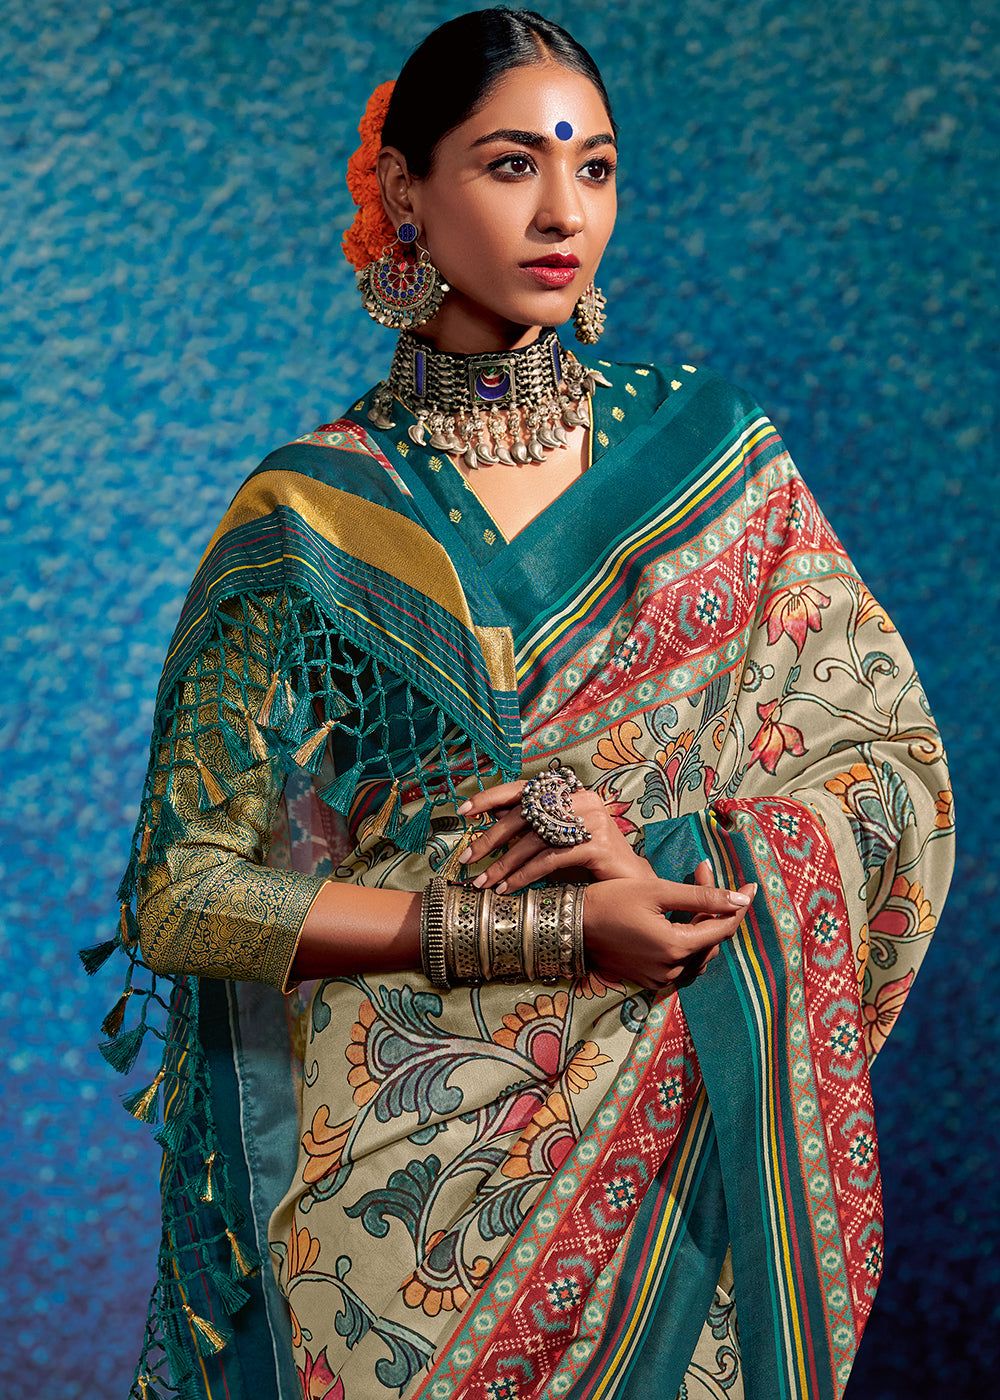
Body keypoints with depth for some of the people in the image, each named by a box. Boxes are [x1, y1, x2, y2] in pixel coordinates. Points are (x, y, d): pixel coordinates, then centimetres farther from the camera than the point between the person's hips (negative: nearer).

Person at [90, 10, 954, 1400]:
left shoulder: (714, 461, 2)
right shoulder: (306, 516, -4)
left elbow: (898, 773, 2)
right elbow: (186, 891, -8)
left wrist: (654, 843, -16)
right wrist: (549, 930, -16)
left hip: (669, 1147, 2)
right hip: (391, 1167, -2)